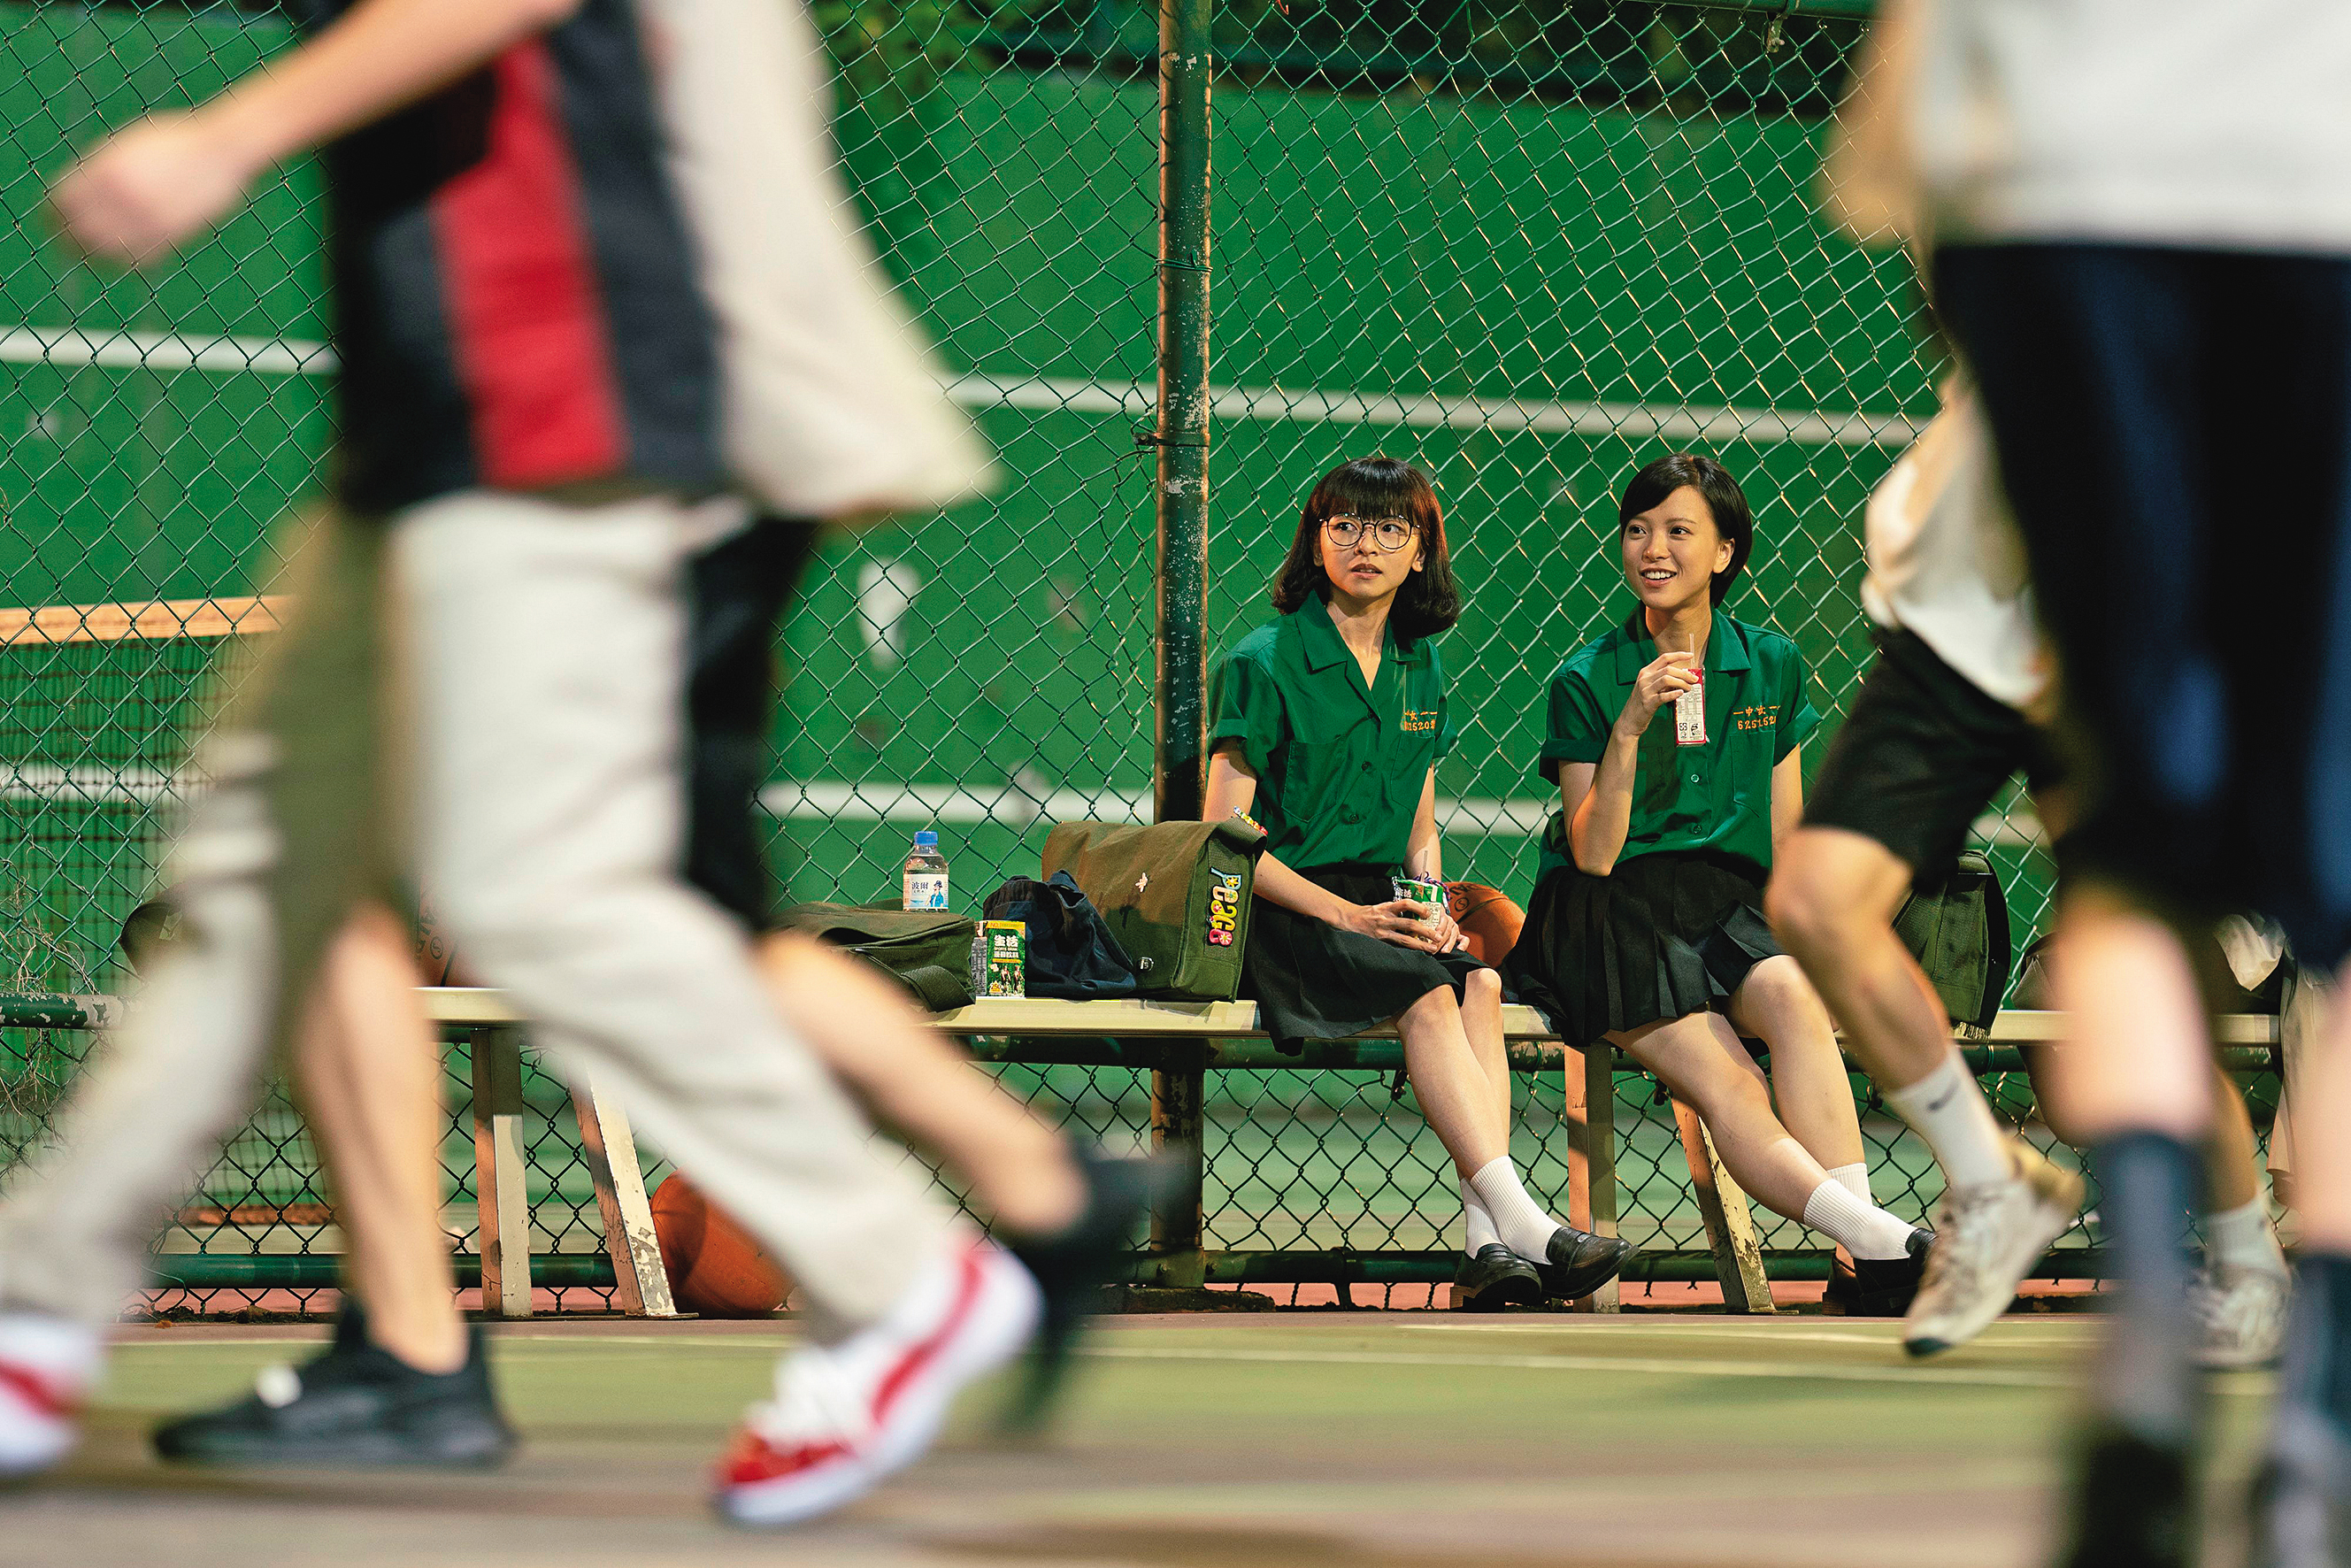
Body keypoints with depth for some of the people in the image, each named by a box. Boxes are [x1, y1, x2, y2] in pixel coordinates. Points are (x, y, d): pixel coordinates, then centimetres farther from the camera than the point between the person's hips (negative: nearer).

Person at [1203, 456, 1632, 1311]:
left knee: (1479, 982, -27)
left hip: (1381, 908, 5)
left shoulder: (1420, 671, 15)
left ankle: (1486, 1241, -39)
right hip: (1281, 912, -5)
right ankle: (1520, 1221, -41)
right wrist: (1347, 916, -18)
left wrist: (1433, 908, -1)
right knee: (1428, 996, -31)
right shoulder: (1262, 665, -4)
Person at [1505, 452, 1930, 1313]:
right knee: (1726, 1086, -30)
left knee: (1793, 993, -34)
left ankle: (1867, 1270, -44)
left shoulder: (1772, 667, 12)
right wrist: (1629, 730, -15)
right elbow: (1594, 855, -4)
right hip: (1617, 915, -2)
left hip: (1732, 909, 2)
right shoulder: (1587, 681, 2)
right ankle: (1891, 1243, -46)